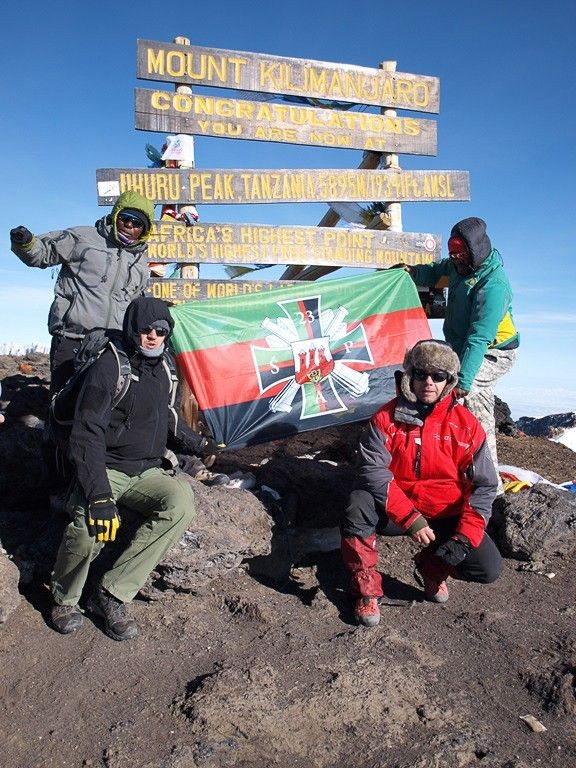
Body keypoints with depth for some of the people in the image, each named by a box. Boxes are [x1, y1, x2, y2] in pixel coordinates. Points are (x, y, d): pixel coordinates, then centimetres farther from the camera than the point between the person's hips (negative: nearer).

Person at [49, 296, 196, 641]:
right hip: (106, 468, -5)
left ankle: (112, 594, -17)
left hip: (147, 471, 5)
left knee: (182, 502, -27)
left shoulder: (163, 370, 9)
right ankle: (65, 599, 1)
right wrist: (99, 496, -29)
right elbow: (87, 434, -19)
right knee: (90, 527, -34)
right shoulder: (109, 366, -11)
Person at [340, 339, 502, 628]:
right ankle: (366, 589, -10)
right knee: (358, 504, -33)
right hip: (394, 513, -1)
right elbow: (373, 471, -18)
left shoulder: (466, 425, -6)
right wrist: (411, 519, -27)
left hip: (447, 517, 2)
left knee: (489, 568, -19)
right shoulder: (386, 418, -9)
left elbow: (484, 485, -5)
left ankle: (433, 566, 15)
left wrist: (466, 535, -19)